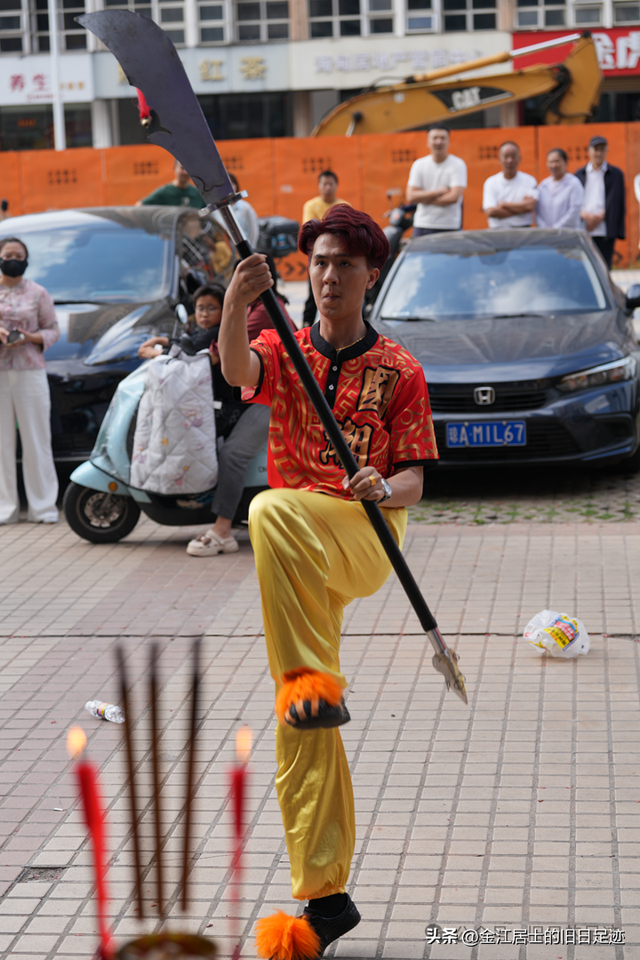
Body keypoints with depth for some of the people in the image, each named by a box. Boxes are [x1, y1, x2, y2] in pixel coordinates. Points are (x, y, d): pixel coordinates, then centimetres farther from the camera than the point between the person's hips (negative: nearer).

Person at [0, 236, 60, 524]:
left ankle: (42, 506, 4)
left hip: (30, 372, -1)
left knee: (36, 438, -1)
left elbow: (53, 330, 8)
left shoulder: (37, 293, 7)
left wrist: (31, 337, -11)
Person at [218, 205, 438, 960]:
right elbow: (237, 371, -16)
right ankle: (323, 896, 12)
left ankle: (315, 683, -33)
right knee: (299, 731, 2)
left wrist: (386, 489, -23)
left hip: (367, 537, -3)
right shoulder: (285, 351, 9)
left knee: (271, 512, -36)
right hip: (299, 557, 3)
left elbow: (413, 482, 1)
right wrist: (235, 307, -37)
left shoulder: (398, 369, 4)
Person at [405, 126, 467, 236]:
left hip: (449, 227, -3)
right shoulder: (419, 165, 7)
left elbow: (454, 197, -13)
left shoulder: (458, 165, -2)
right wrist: (438, 192, -10)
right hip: (422, 226, 3)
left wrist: (424, 198, -6)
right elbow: (411, 197, -2)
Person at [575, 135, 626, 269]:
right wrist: (586, 215, -11)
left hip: (605, 232, -1)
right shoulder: (579, 174, 15)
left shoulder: (616, 174, 11)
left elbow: (617, 202, 3)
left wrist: (600, 217, -10)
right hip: (583, 231, 1)